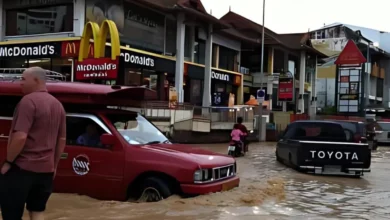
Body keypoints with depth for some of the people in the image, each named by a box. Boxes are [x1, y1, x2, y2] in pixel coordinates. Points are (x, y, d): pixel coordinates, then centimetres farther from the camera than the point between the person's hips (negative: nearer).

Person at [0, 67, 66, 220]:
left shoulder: (28, 101, -14)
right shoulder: (58, 105, 11)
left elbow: (20, 137, -23)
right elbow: (62, 140, 15)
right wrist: (54, 165, 22)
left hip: (22, 167, -7)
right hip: (46, 169, 8)